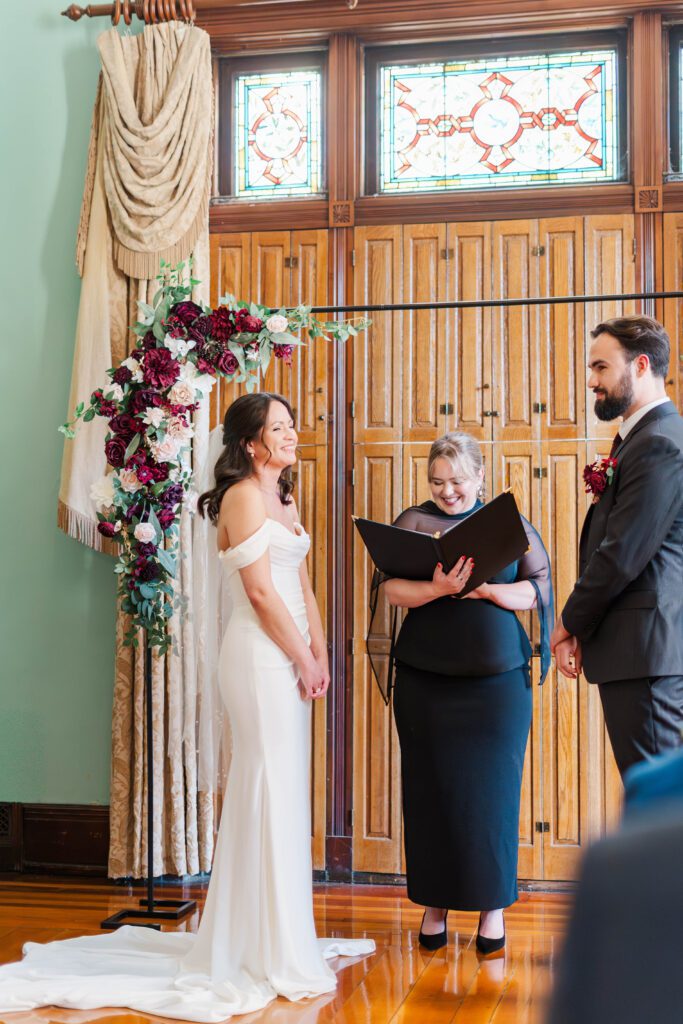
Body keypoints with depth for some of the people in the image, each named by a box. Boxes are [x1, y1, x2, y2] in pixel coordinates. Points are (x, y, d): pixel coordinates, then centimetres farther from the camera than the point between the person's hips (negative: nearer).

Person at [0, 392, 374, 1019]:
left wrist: (320, 654, 7)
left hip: (290, 656, 9)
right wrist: (302, 661, -11)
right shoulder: (243, 496, -11)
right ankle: (271, 951, 4)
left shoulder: (284, 500, 17)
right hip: (260, 654, -9)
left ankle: (278, 936, 24)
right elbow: (261, 592, -16)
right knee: (271, 790, -5)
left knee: (282, 792, 13)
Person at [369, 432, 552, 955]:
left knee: (491, 789, 1)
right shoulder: (413, 522, 7)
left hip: (498, 678, 0)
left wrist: (488, 588, -16)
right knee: (431, 789, 4)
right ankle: (435, 904, 16)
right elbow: (388, 588, -5)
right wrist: (439, 589, -23)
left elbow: (539, 589, 1)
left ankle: (493, 907, 13)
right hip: (425, 681, 0)